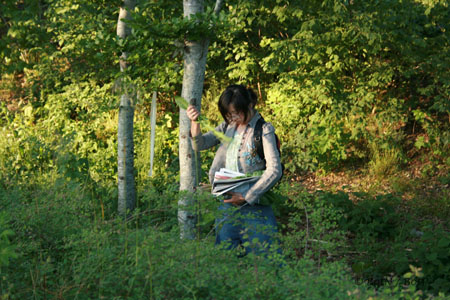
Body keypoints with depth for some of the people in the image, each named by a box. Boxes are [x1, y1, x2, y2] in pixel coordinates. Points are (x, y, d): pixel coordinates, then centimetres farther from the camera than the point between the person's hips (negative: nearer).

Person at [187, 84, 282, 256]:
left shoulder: (264, 130, -9)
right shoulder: (228, 126, 11)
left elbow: (274, 170, -16)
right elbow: (200, 144, 10)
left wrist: (247, 197, -17)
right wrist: (194, 123, -10)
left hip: (254, 206, -6)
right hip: (227, 204, 6)